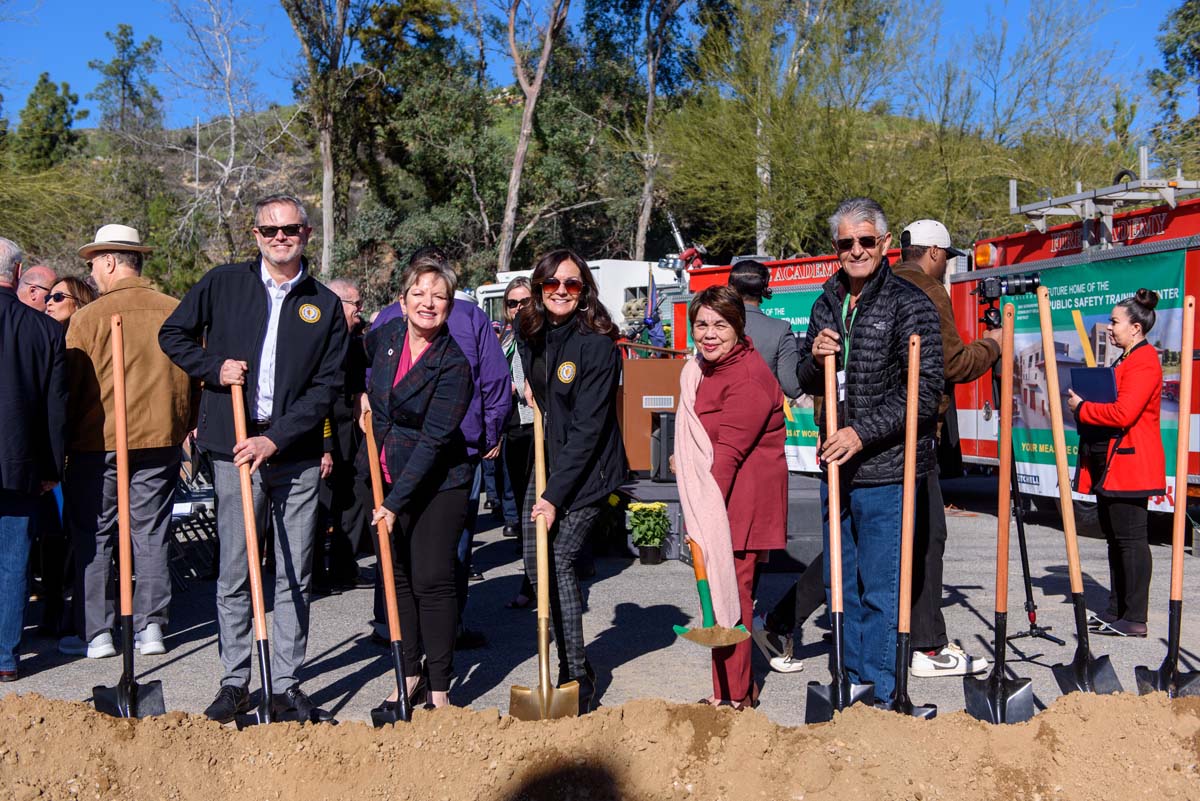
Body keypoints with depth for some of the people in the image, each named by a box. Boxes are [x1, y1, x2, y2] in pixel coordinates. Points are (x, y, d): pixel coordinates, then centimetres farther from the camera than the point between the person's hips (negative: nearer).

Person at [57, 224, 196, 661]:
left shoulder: (88, 317, -9)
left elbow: (70, 386, -5)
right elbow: (192, 376, 6)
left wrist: (63, 443, 7)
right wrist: (183, 432, 18)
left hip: (99, 443, -3)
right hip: (160, 440, 3)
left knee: (92, 538, 8)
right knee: (152, 534, 10)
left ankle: (95, 633, 12)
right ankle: (150, 627, 13)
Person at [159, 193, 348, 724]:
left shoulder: (326, 305, 5)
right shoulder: (223, 284, 6)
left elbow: (328, 385, -1)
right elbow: (173, 334, 15)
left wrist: (276, 439, -10)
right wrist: (214, 370, -3)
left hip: (296, 456, 1)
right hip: (234, 451, 0)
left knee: (295, 577, 5)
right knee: (234, 573, 4)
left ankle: (286, 686, 15)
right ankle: (235, 681, 17)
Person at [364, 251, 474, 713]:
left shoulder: (454, 365, -18)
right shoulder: (386, 335, -1)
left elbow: (433, 440, -21)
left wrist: (396, 502, -22)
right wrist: (363, 395, 5)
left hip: (437, 483, -5)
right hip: (387, 474, 6)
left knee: (432, 580, -5)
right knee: (396, 577, 9)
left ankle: (439, 688, 7)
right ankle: (409, 678, 20)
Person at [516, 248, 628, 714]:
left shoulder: (597, 344, -19)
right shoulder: (530, 333, 3)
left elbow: (587, 429, -22)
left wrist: (555, 495, -24)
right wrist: (531, 386, 6)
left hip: (587, 469, -8)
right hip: (548, 460, 8)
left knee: (559, 561, -15)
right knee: (535, 565, 8)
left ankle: (577, 678, -3)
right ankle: (573, 670, 23)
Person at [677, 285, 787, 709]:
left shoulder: (748, 376, -18)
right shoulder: (700, 371, 14)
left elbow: (730, 451, -24)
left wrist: (705, 515, -27)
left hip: (742, 503, -9)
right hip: (716, 501, 9)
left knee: (729, 595, -6)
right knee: (727, 592, 14)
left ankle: (732, 697, 5)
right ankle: (739, 688, 26)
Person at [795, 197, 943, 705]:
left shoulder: (910, 305, -7)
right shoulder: (826, 305, 12)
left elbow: (925, 392, -14)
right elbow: (807, 384, 19)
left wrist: (863, 433, -19)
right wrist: (814, 359, -4)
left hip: (886, 472, -7)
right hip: (836, 466, 7)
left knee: (880, 592, -1)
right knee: (841, 586, 16)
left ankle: (880, 697, 12)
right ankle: (853, 684, 31)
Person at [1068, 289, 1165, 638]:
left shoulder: (1144, 362, -13)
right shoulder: (1124, 361, 20)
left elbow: (1123, 413, -23)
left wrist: (1082, 408, -12)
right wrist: (1084, 402, 8)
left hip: (1129, 463, -11)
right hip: (1110, 464, 11)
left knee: (1130, 538, -7)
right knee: (1115, 537, 14)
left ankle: (1135, 620, -3)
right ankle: (1117, 610, 21)